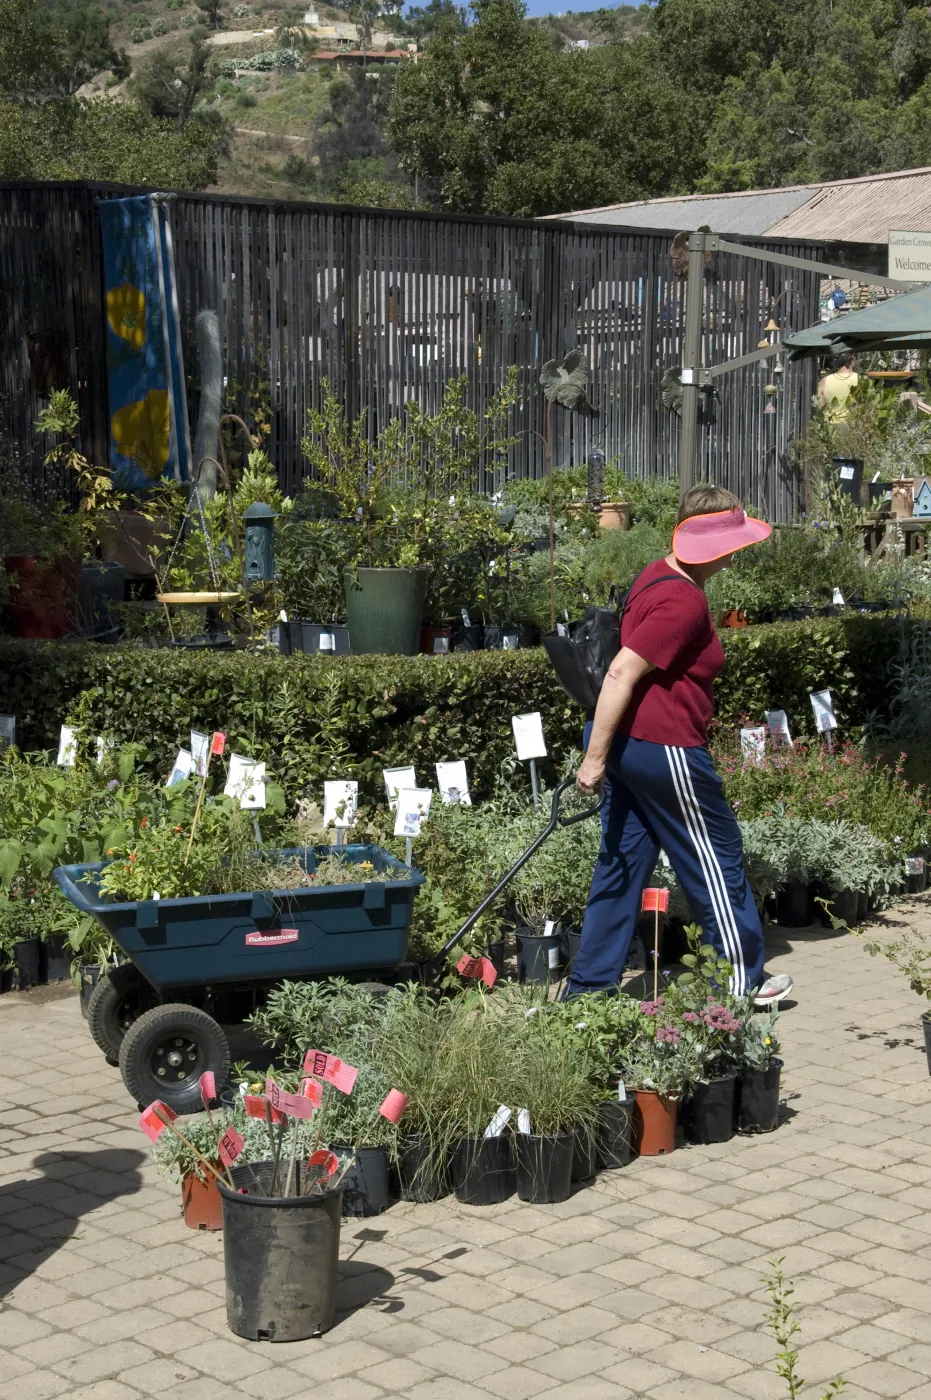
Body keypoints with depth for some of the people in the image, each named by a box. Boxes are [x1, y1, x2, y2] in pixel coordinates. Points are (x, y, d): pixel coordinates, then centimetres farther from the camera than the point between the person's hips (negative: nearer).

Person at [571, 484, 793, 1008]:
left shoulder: (659, 576, 10)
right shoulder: (684, 602, -21)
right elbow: (621, 674, -25)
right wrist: (595, 759, -22)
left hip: (630, 744, 10)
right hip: (664, 750, -10)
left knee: (623, 862, 13)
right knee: (718, 858, 6)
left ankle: (590, 985, 16)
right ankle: (742, 981, 18)